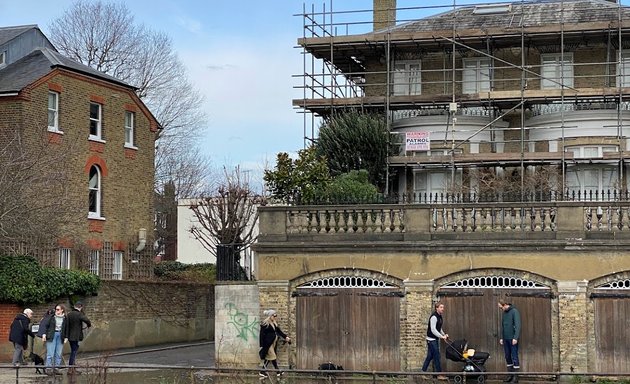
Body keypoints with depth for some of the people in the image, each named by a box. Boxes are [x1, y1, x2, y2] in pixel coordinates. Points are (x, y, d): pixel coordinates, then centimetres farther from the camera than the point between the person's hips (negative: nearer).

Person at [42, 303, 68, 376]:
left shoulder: (65, 318, 8)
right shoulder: (52, 317, -1)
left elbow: (66, 328, 13)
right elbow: (46, 325, -1)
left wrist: (66, 337, 7)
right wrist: (44, 334, -9)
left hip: (60, 336, 4)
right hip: (51, 335, -3)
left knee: (58, 354, 5)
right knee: (50, 353, -6)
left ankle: (56, 368, 10)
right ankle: (48, 368, -3)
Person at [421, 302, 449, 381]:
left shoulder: (440, 317, 12)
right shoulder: (434, 317, -19)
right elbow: (433, 330, -25)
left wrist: (444, 334, 11)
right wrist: (442, 336, -26)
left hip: (436, 339, 10)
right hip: (431, 339, -10)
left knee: (430, 356, 12)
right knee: (436, 356, -8)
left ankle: (423, 372, 19)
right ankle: (439, 374, -4)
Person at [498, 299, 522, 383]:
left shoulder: (514, 311, -9)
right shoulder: (504, 313, 14)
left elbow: (518, 325, -15)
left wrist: (515, 338, -20)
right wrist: (501, 337, 14)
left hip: (513, 339, -8)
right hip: (506, 339, 8)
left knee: (514, 357, -5)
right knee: (508, 357, 9)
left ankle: (516, 377, -2)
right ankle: (510, 375, 15)